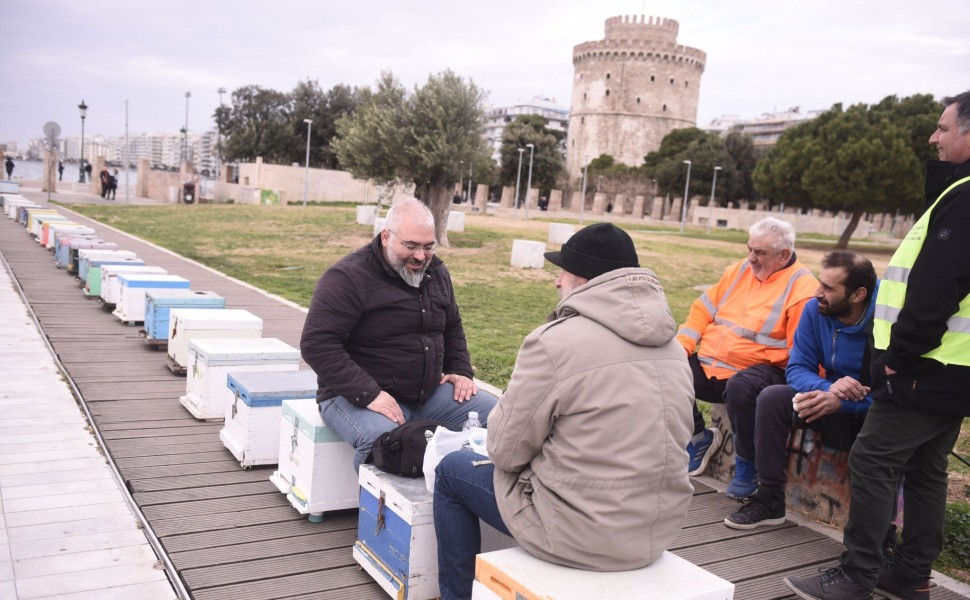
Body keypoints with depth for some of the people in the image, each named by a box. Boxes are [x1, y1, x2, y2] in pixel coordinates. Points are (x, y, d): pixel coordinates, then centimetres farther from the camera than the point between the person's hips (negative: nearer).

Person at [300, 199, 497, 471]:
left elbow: (452, 328, 26)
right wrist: (367, 394, -27)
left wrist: (461, 371, 8)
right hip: (356, 395, -6)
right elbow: (316, 344, -20)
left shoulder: (436, 272, 10)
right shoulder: (348, 278, -13)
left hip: (429, 393, 7)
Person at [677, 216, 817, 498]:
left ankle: (747, 463, -8)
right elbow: (703, 310, 15)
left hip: (757, 368, -7)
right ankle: (698, 439, 12)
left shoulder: (802, 287, -7)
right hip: (708, 365, 7)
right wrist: (681, 346, 2)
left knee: (740, 388, -37)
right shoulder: (740, 270, 15)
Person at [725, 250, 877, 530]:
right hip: (833, 402, 5)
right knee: (772, 398, -16)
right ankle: (769, 500, -8)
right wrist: (828, 388, -28)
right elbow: (797, 369, -6)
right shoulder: (815, 310, -7)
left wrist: (842, 402, -36)